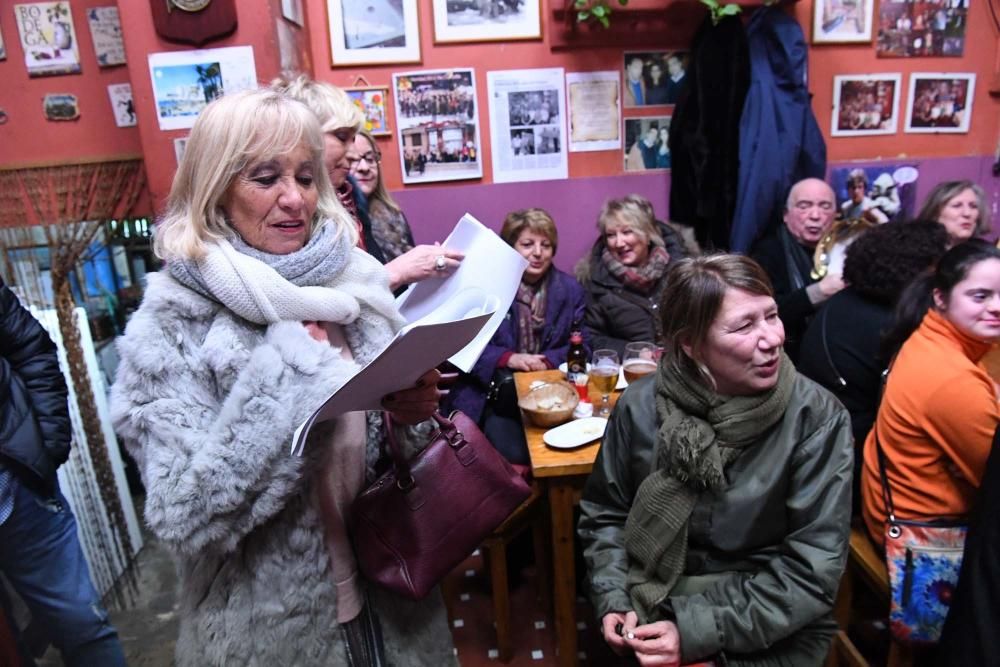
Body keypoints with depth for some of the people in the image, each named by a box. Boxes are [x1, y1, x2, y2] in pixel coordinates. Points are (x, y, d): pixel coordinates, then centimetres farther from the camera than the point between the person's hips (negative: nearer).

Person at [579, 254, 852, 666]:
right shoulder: (641, 406, -9)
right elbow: (604, 512, 5)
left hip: (771, 634, -2)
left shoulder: (817, 418, -15)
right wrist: (614, 600, -9)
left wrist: (696, 632, -19)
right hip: (655, 606, 2)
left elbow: (811, 570, -14)